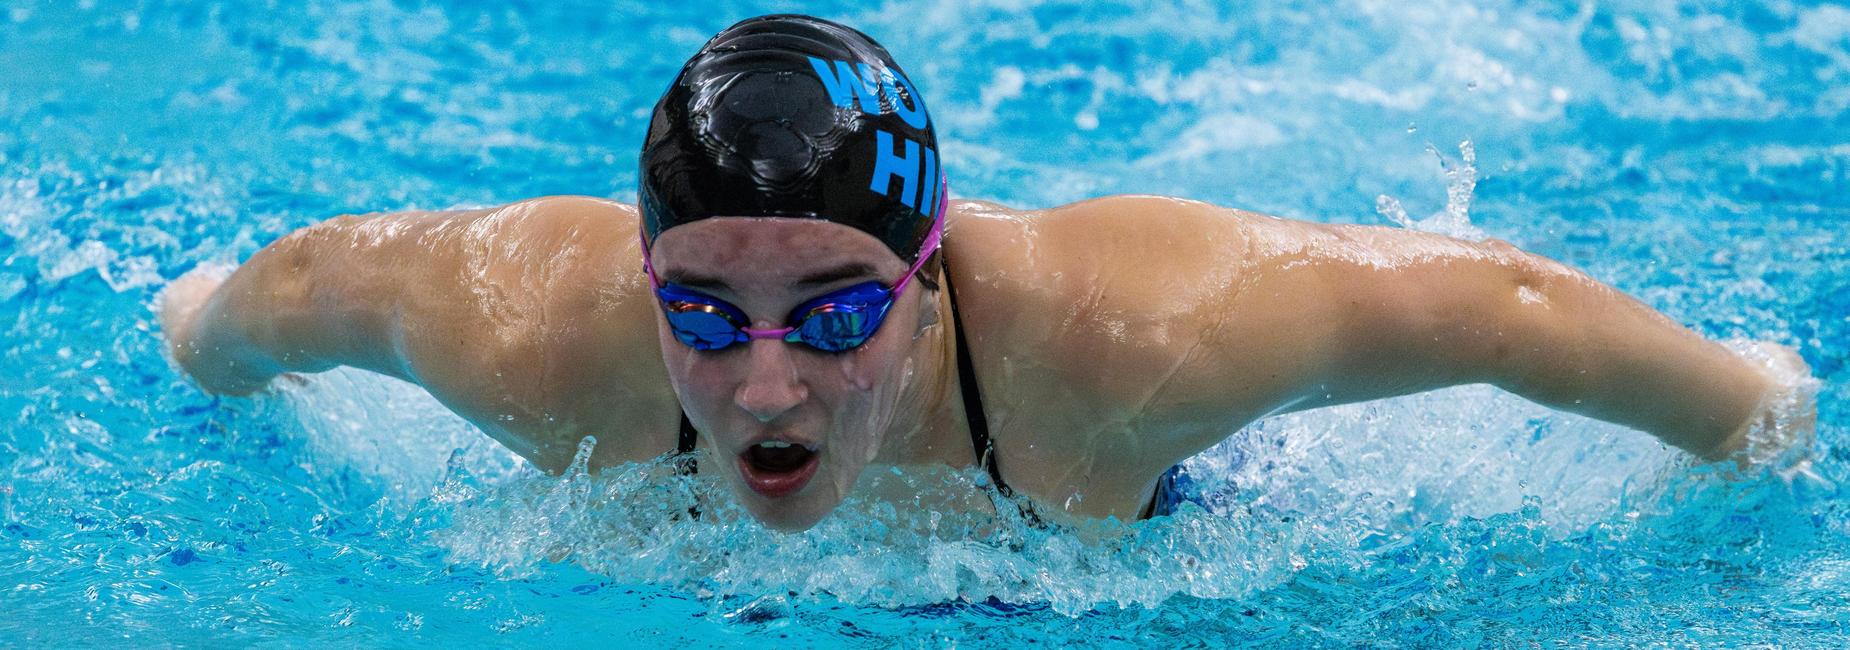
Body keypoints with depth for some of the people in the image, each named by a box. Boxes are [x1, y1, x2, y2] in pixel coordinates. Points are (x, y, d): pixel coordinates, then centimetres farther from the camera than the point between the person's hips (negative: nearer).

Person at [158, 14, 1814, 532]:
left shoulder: (1132, 330, -46)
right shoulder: (535, 331, -42)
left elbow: (1496, 298, -31)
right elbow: (307, 278, -19)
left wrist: (1746, 410, -14)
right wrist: (206, 352, 3)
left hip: (1129, 571, 0)